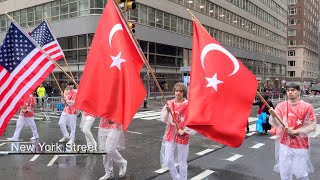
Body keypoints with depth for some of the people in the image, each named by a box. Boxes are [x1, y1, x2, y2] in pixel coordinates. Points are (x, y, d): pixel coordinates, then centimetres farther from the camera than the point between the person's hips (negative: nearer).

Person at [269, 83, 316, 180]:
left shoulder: (307, 107, -5)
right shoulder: (281, 106, 0)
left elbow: (312, 126, -4)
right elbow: (277, 124, -8)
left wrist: (295, 132, -13)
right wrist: (273, 115, -29)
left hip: (301, 145, -1)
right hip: (285, 144, 2)